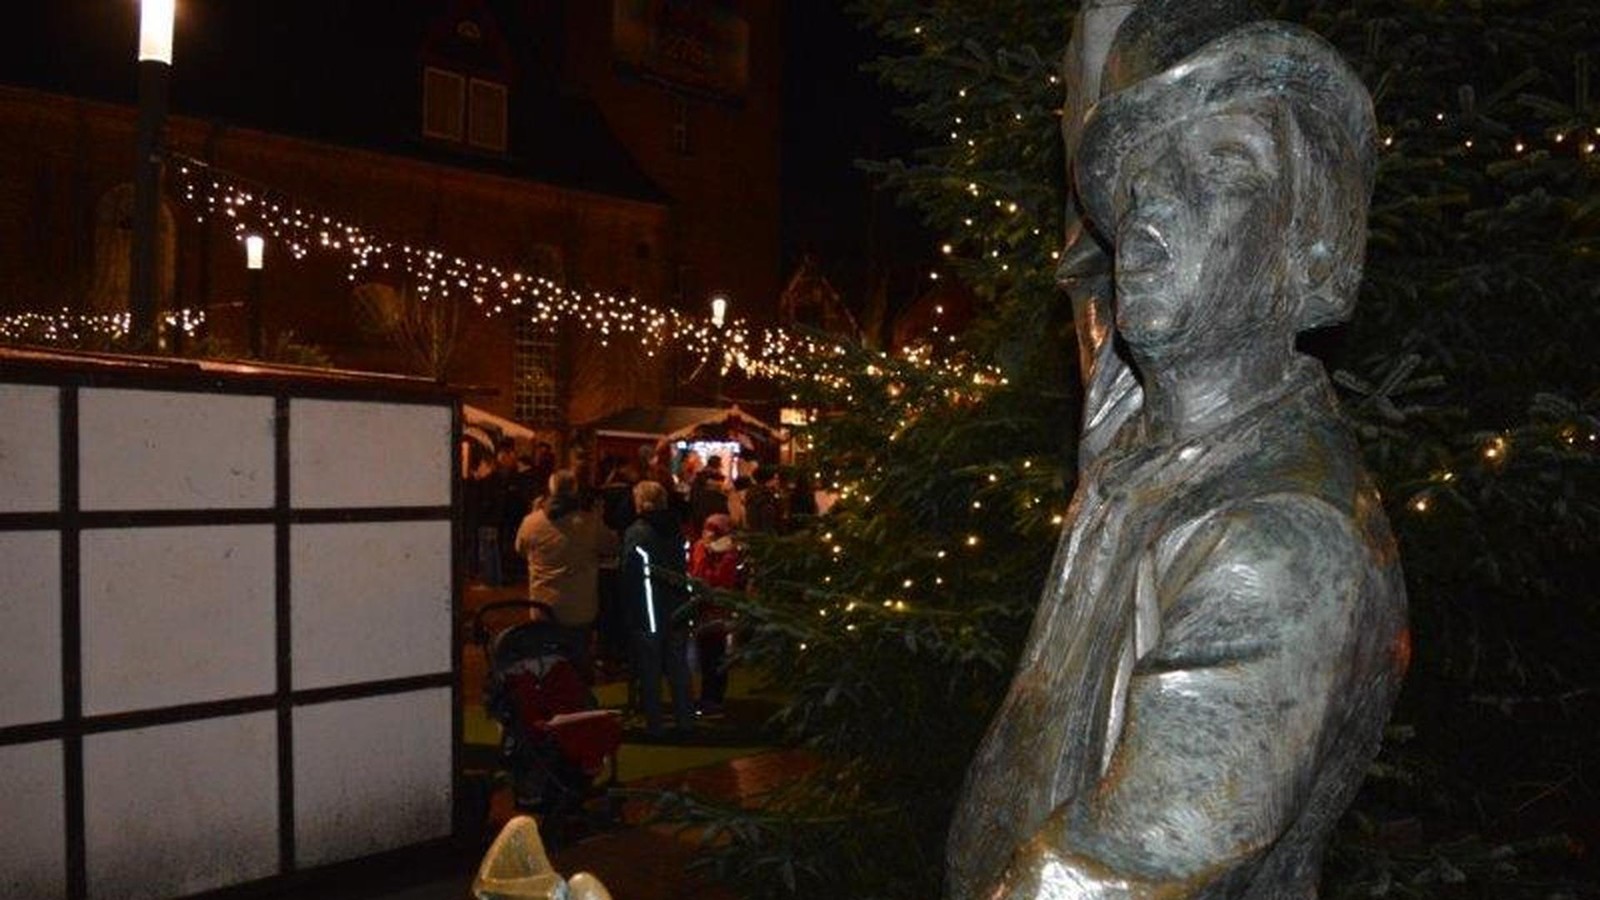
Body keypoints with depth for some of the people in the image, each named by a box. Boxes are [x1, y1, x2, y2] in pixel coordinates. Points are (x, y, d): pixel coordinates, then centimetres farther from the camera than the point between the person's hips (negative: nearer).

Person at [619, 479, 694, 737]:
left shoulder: (635, 533, -12)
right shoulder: (676, 529, 3)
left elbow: (630, 574, -10)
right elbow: (685, 567, 6)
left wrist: (628, 610, -4)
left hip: (648, 610, -5)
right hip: (677, 608, 5)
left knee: (650, 670, 3)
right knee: (678, 665, 13)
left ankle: (654, 724, 5)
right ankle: (685, 720, 17)